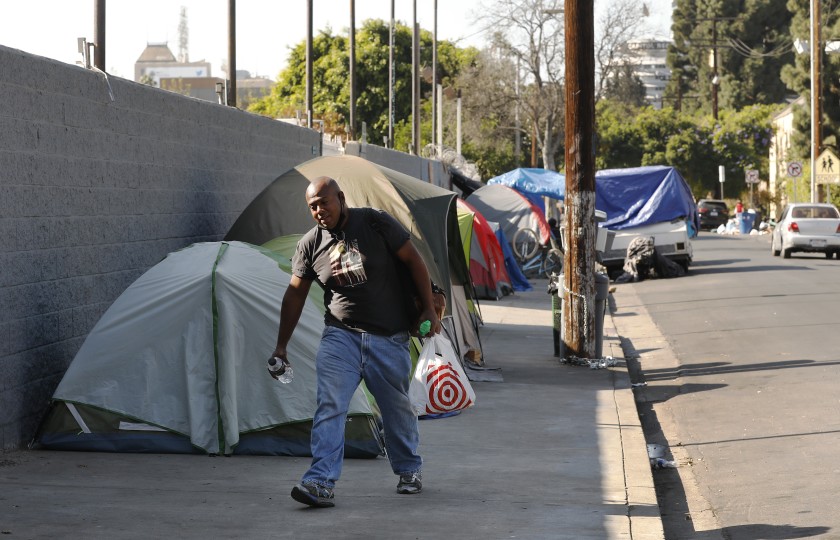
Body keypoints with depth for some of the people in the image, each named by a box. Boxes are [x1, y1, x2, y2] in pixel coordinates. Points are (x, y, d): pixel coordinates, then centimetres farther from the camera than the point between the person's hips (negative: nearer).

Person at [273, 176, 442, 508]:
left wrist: (429, 310, -5)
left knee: (397, 407, 9)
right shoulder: (310, 244, -1)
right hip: (340, 335, 1)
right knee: (329, 406, -14)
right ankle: (321, 483, -20)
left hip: (389, 338, -1)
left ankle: (409, 470, 32)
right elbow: (295, 295, 7)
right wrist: (281, 346, 9)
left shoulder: (376, 223, -9)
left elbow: (414, 261, -2)